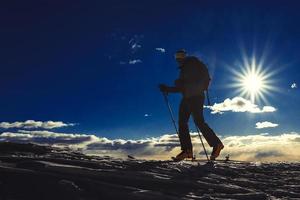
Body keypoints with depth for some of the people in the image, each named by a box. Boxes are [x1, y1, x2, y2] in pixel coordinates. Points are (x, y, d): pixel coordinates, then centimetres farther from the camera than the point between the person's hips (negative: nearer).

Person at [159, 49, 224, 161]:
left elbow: (205, 75, -7)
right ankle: (187, 149, -5)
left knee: (198, 121, -17)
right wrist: (167, 89, 20)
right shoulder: (183, 70, 26)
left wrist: (202, 87, -21)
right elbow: (180, 88, 25)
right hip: (187, 98, 8)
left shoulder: (193, 62, 5)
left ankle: (216, 144, -7)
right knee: (182, 122, -3)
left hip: (196, 96, -8)